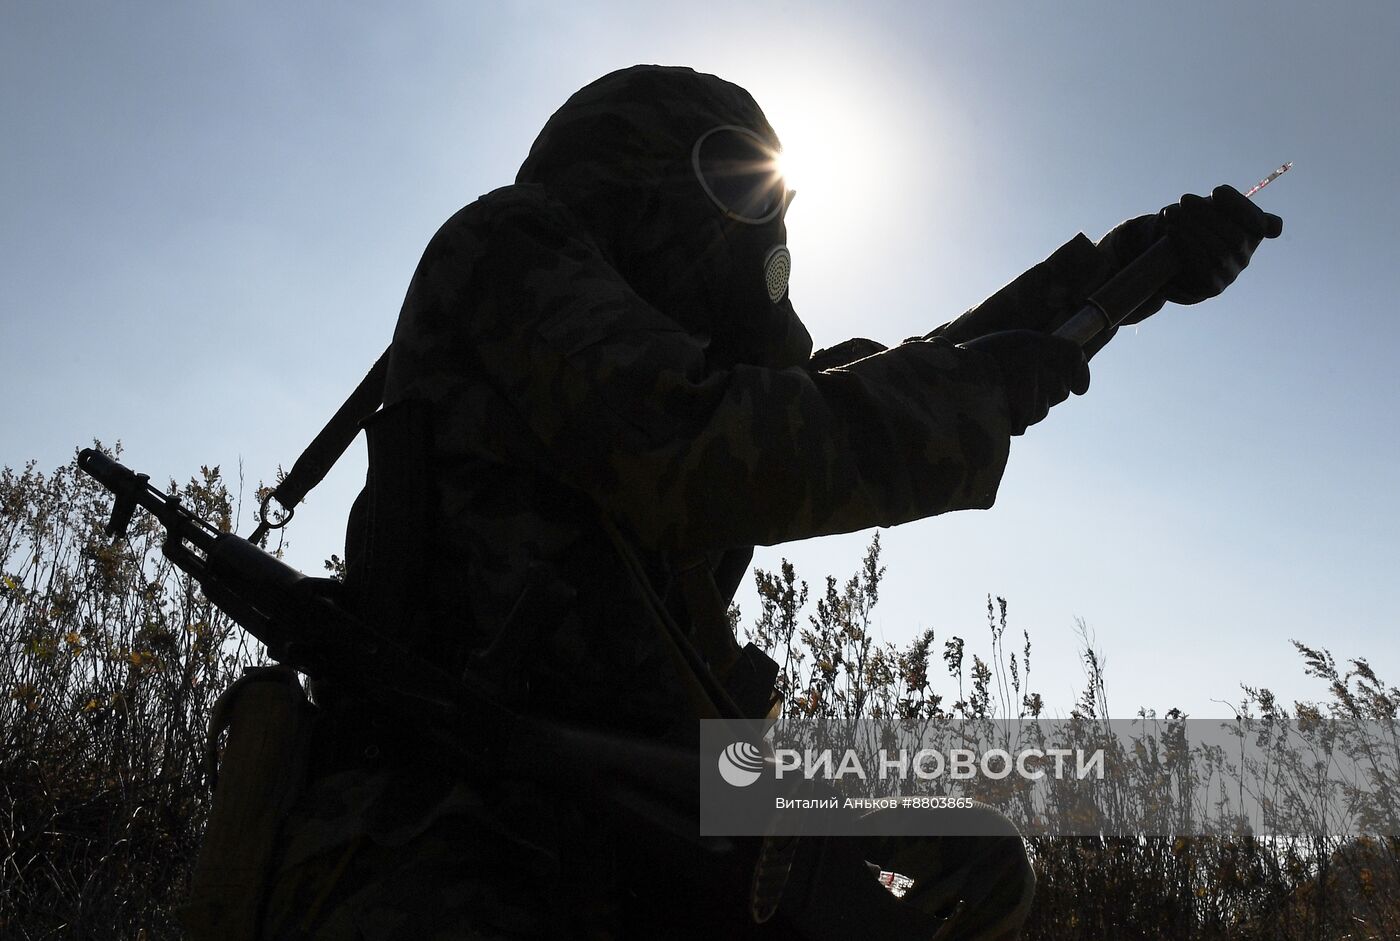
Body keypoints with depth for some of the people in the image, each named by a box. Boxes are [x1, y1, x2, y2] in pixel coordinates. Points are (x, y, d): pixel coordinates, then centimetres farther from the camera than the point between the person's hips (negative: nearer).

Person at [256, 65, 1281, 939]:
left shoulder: (686, 353, 20)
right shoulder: (511, 244, 0)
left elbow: (894, 396, 28)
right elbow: (694, 459, -18)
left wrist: (1120, 269, 30)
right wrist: (985, 385, -6)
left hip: (629, 843, 8)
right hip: (429, 851, -8)